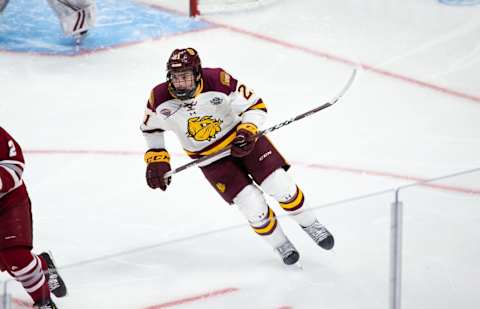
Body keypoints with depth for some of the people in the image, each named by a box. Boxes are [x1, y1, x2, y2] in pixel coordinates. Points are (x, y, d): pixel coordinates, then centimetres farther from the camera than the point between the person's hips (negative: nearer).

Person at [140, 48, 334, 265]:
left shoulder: (218, 81, -28)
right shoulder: (160, 99, -21)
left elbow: (255, 105, -17)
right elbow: (150, 127, 1)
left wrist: (247, 131, -32)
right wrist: (156, 159, -4)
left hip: (242, 138, -1)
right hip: (209, 157, 1)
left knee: (281, 186, -6)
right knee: (253, 206, -10)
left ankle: (309, 223, 23)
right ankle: (279, 244, 18)